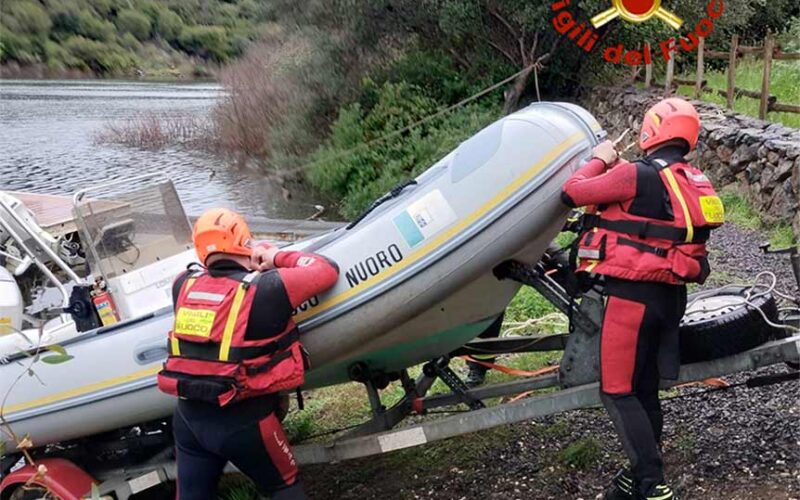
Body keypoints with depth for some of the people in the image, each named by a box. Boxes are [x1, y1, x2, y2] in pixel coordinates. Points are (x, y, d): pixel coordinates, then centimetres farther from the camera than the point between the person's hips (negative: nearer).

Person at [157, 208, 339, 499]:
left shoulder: (183, 284, 0)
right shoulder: (267, 288, -15)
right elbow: (327, 270, -3)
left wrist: (240, 264, 18)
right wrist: (276, 256, 7)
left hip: (188, 417, 5)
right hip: (243, 421, -5)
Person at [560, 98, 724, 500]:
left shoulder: (637, 175, -16)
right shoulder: (694, 183, 9)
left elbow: (571, 193, -11)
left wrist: (600, 161, 5)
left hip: (633, 294, -8)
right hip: (670, 297, 9)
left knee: (617, 392, -2)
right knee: (644, 390, 18)